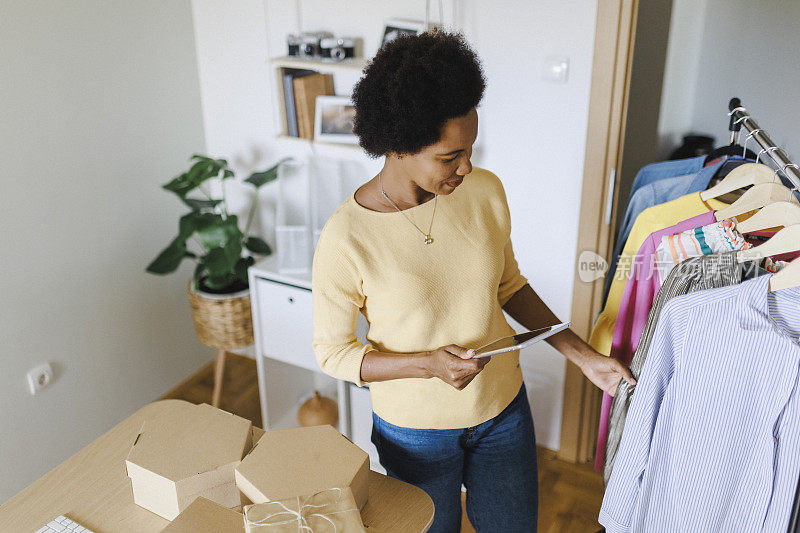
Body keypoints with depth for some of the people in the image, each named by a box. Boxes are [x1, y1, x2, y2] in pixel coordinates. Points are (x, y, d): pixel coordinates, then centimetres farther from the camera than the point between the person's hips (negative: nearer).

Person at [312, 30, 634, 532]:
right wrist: (428, 364, -26)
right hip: (415, 430, -3)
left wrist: (583, 355, -1)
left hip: (504, 409, 4)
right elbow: (332, 351, -13)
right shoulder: (346, 238, -24)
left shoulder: (485, 191, -12)